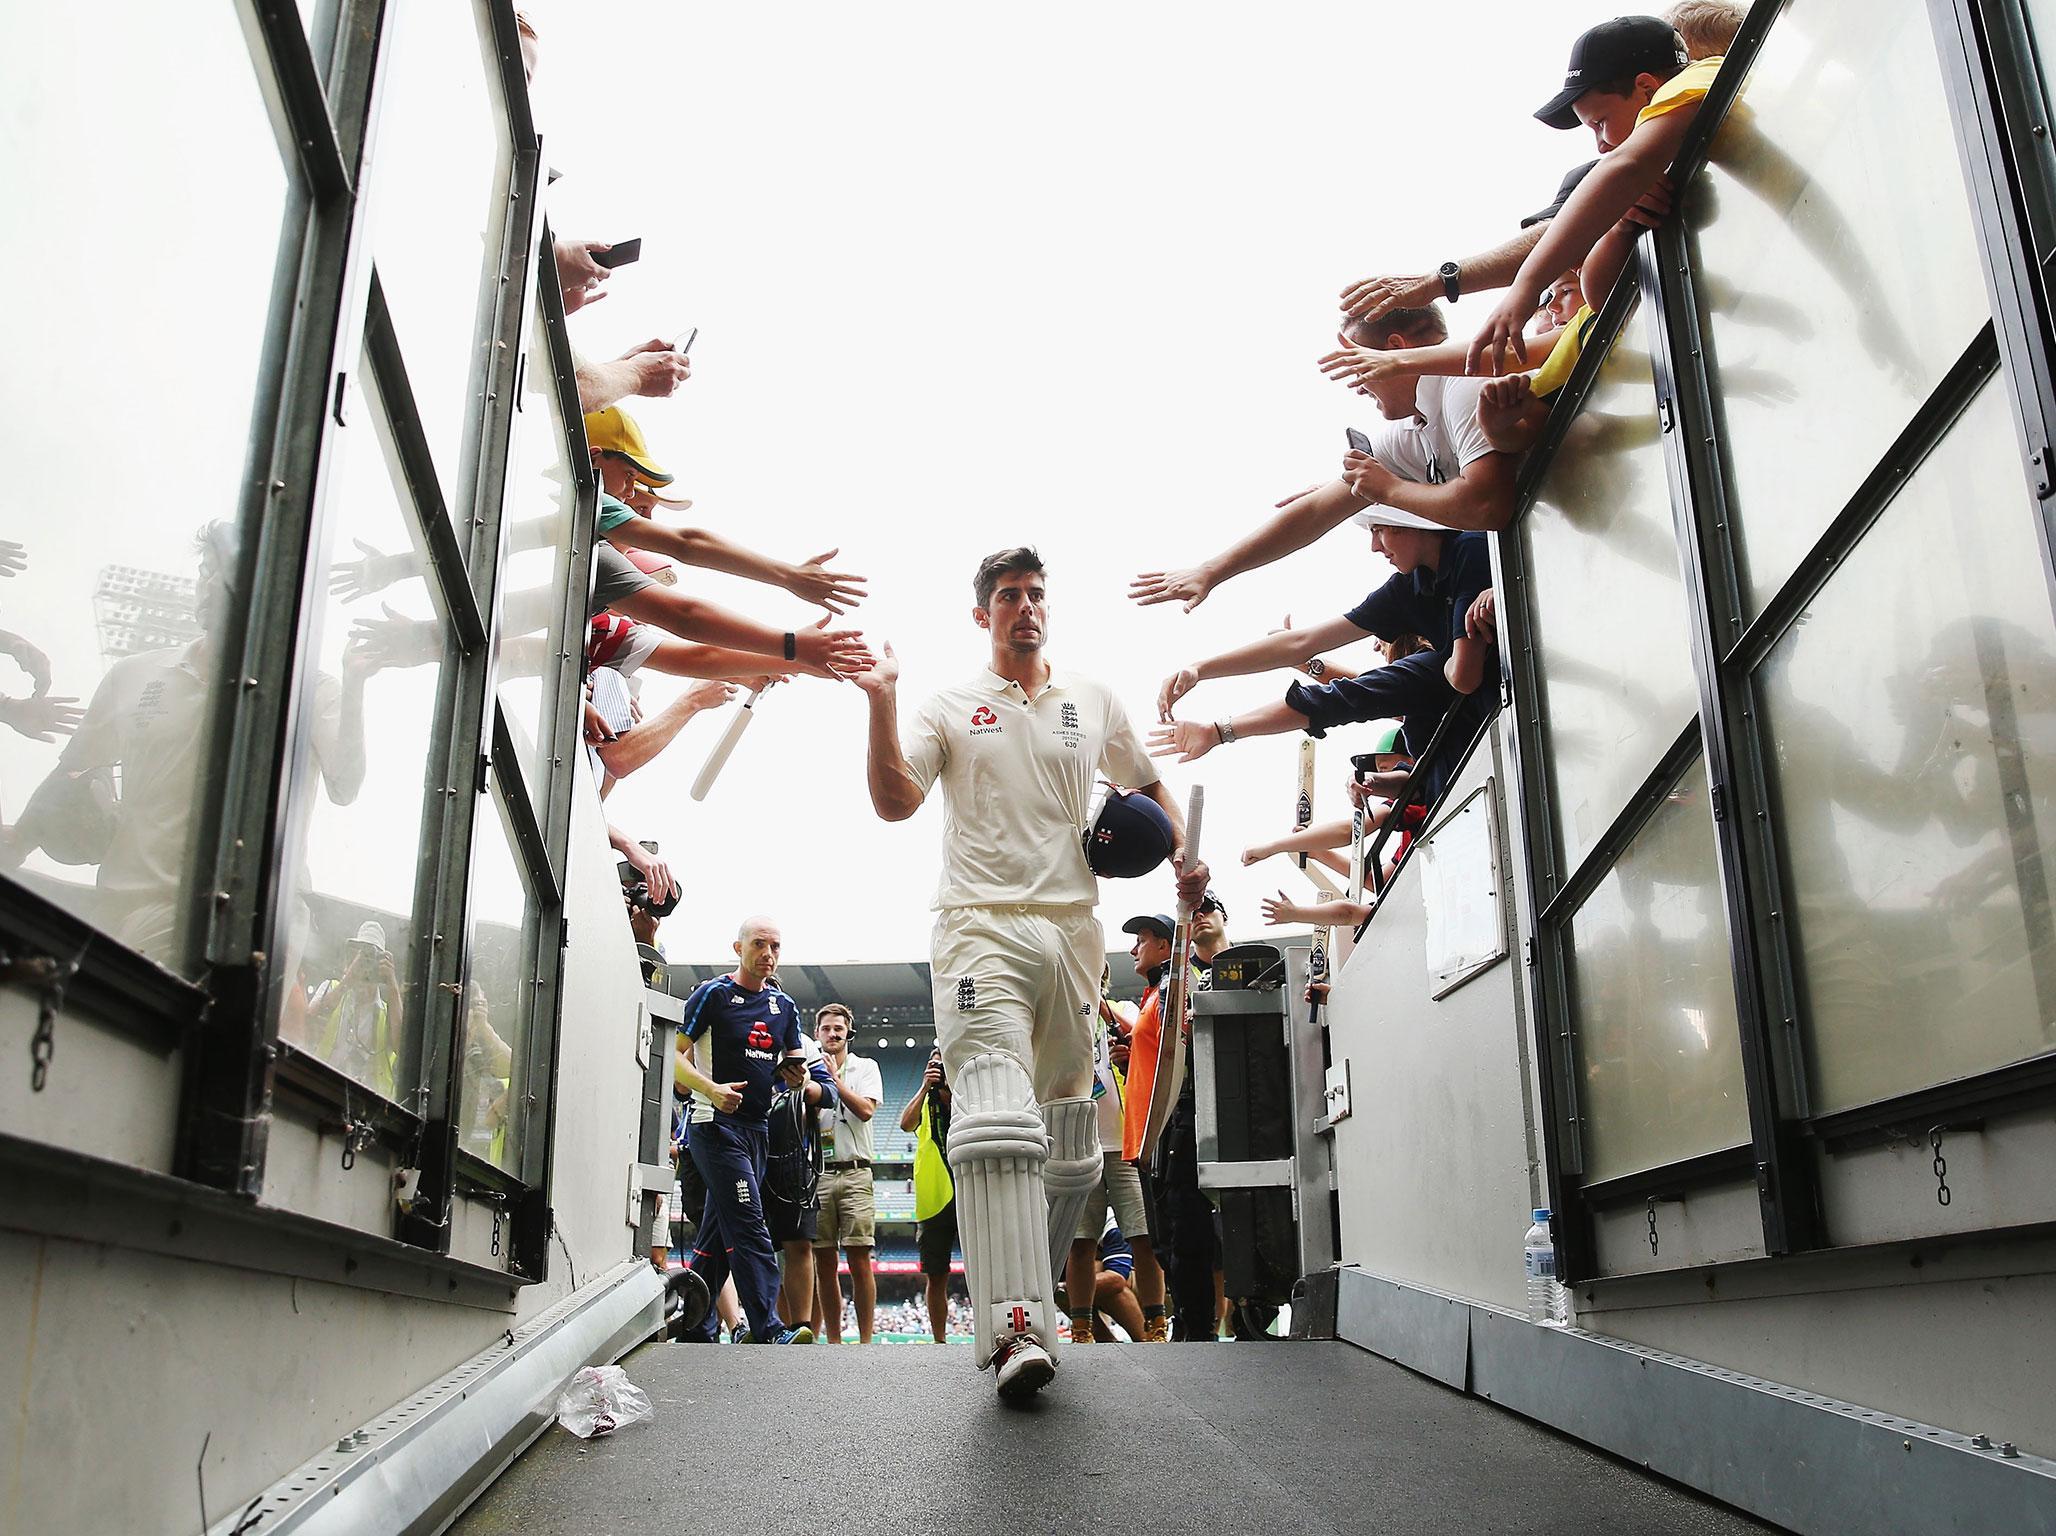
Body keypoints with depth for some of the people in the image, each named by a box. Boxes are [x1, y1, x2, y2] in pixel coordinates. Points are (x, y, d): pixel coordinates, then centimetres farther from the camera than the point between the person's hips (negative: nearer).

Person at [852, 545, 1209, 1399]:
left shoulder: (1093, 703, 18)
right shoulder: (950, 707, 12)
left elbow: (1149, 791, 27)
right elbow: (894, 803, 0)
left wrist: (1184, 857, 9)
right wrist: (881, 702, -9)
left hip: (1073, 931, 4)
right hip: (982, 927, -4)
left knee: (1069, 1139, 7)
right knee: (1000, 1121, -21)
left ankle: (1028, 1293, 21)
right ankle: (1016, 1329, -27)